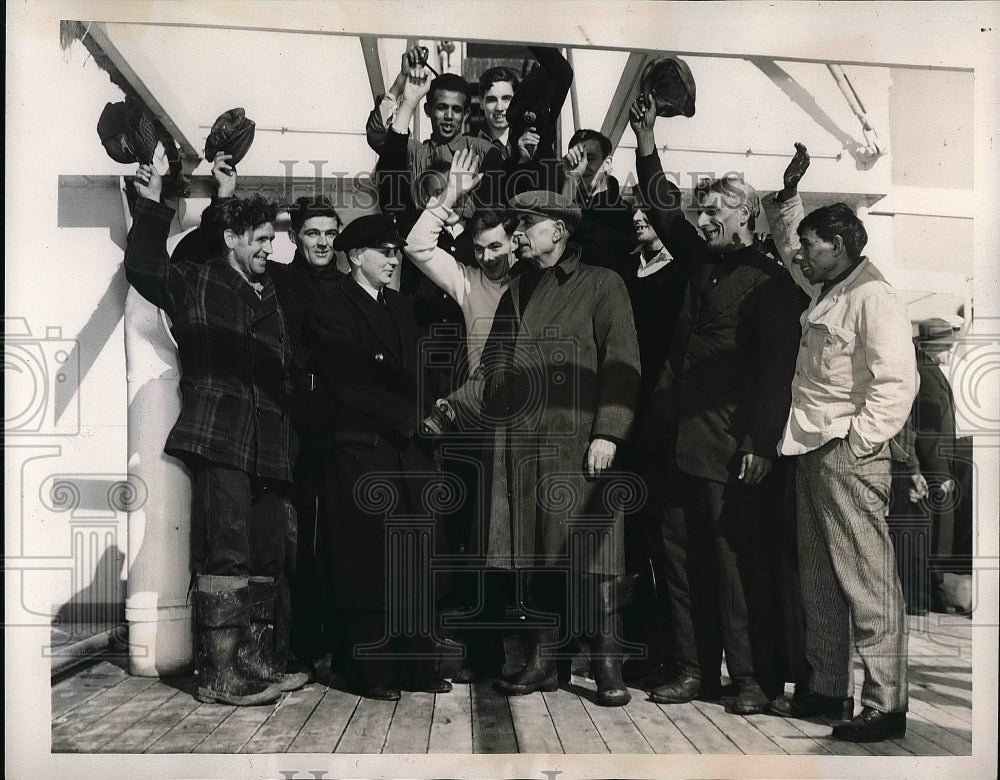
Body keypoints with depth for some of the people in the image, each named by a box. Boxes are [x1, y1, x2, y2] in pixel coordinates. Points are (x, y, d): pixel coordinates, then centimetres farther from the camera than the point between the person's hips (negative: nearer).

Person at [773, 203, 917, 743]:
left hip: (847, 456, -10)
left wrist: (855, 440, -19)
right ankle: (827, 688, 25)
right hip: (812, 454, 10)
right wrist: (802, 435, 15)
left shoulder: (873, 298, -11)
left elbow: (896, 383, -19)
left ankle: (885, 706, 5)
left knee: (867, 582, -4)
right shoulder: (826, 299, 19)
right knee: (818, 582, 14)